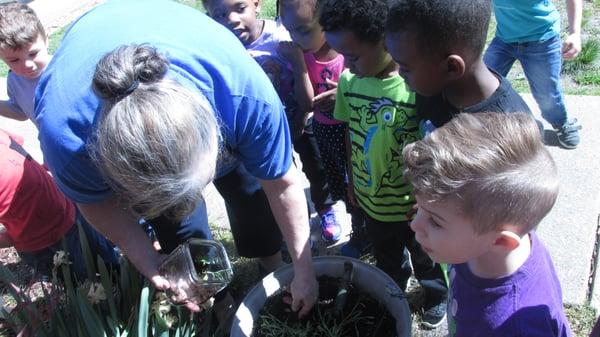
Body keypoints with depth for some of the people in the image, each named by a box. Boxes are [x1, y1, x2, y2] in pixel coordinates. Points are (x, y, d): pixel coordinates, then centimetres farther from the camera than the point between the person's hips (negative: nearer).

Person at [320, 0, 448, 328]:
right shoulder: (348, 82, -14)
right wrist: (352, 180, 10)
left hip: (416, 205, -4)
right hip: (371, 201, 4)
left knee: (426, 258, 26)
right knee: (387, 260, 31)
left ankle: (437, 294, 56)